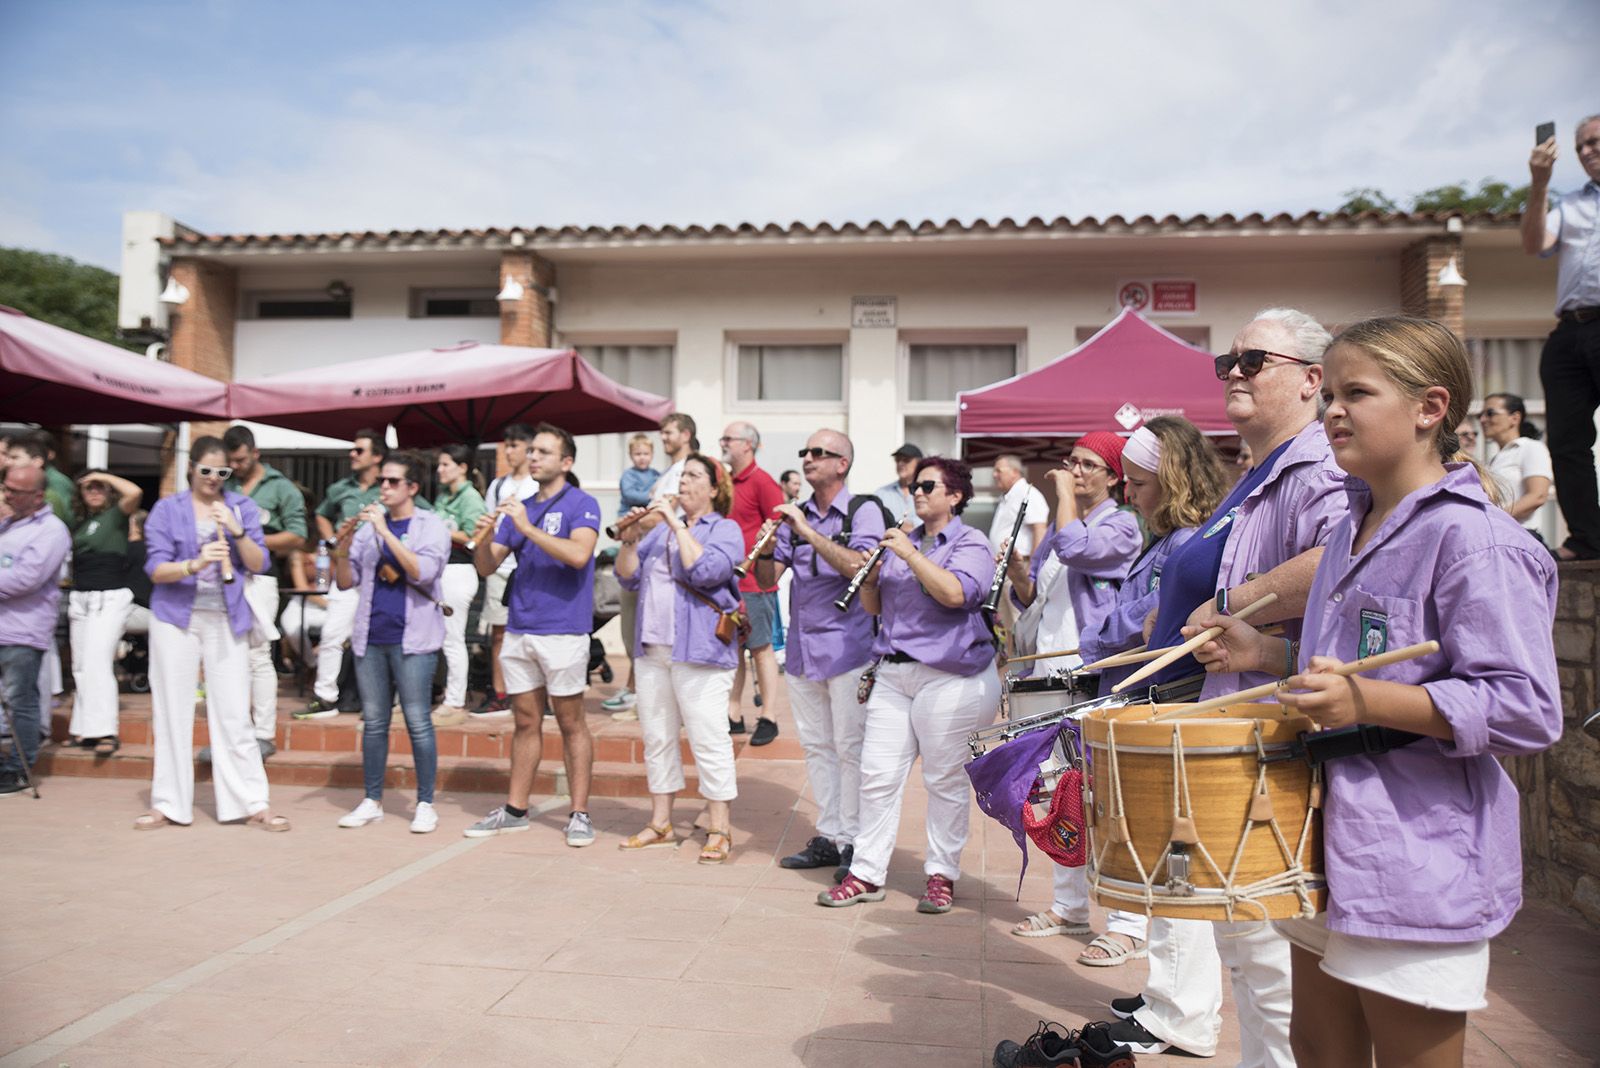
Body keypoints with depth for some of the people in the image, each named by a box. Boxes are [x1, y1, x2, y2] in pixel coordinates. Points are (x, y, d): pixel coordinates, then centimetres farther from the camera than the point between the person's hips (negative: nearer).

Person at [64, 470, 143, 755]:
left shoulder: (116, 514, -2)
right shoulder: (79, 525, 17)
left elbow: (134, 492, -21)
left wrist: (104, 476, -9)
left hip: (111, 597, -7)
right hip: (79, 599, 7)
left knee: (97, 662, -15)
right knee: (81, 666, 8)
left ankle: (105, 732, -14)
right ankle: (86, 729, 14)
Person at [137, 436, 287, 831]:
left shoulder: (242, 506, 6)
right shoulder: (167, 509, 3)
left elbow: (258, 565, 1)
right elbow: (156, 569, -5)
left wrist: (237, 531, -15)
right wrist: (194, 565, -24)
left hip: (227, 620, 0)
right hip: (176, 618, 0)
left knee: (234, 716, -1)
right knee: (172, 713, 5)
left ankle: (253, 804, 3)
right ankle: (168, 805, 15)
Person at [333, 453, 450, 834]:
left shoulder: (431, 525, 0)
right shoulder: (368, 525, 14)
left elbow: (423, 571, -17)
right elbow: (346, 582, 13)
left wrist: (386, 532, -18)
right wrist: (342, 551, -7)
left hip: (412, 638, -5)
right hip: (370, 637, 5)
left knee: (417, 722, -3)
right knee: (374, 722, 10)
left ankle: (425, 804, 6)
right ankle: (372, 801, 20)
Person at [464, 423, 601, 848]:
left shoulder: (581, 504, -4)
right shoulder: (519, 507, 14)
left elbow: (579, 554, -22)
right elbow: (487, 567, 10)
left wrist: (529, 529, -24)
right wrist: (483, 540, -11)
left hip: (563, 630, -6)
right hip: (519, 630, 6)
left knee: (571, 722, 1)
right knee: (526, 722, 12)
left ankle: (580, 814, 7)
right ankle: (515, 810, 19)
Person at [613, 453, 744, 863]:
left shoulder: (725, 529, -1)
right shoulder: (662, 528, 19)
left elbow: (706, 571, -19)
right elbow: (628, 576, 14)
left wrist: (677, 525, -15)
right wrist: (630, 539, -2)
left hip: (699, 650, -7)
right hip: (653, 647, 7)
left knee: (708, 740, -6)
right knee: (657, 737, 11)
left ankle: (719, 831, 1)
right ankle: (661, 824, 22)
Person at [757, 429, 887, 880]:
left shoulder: (864, 511, -3)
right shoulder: (795, 515, 13)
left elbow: (859, 567, -19)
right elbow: (768, 578, 10)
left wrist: (808, 533, -22)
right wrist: (767, 546, -10)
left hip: (847, 645, -6)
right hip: (801, 648, 6)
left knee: (851, 747, -2)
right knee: (816, 746, 11)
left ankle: (855, 842, 7)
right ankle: (827, 838, 20)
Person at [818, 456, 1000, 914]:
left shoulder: (971, 543, -2)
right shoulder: (902, 540, 17)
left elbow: (955, 593, -22)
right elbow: (874, 607, 19)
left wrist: (910, 554, -20)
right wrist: (870, 577, -1)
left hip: (949, 677, -6)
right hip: (893, 672, 6)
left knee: (945, 780, 3)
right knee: (877, 775, 4)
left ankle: (942, 874, 17)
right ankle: (867, 872, 12)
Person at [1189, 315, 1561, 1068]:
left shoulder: (1474, 538, -18)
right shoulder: (1353, 529, 10)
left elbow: (1526, 710, -22)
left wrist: (1366, 702, -32)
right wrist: (1267, 655, 7)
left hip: (1418, 864, -8)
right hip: (1331, 844, 9)